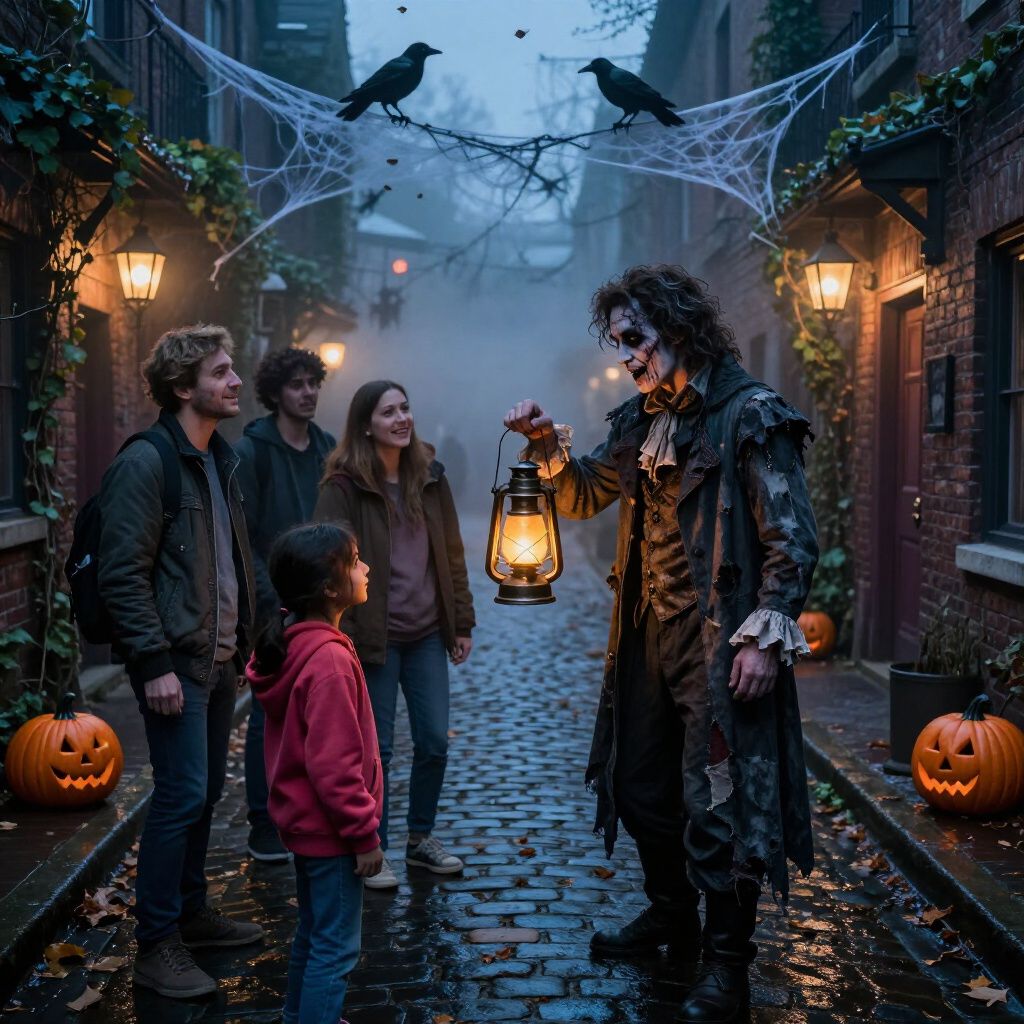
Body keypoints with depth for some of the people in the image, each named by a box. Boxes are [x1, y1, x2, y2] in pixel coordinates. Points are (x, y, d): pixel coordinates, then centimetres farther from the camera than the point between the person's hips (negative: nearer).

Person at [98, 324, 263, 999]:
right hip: (177, 662, -8)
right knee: (182, 795, -7)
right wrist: (154, 663, -20)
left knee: (206, 791, 15)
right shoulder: (146, 463, -14)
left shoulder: (222, 458, 12)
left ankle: (192, 911, 29)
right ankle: (156, 945, 4)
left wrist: (244, 641, 17)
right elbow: (124, 574, -18)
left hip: (220, 659, 8)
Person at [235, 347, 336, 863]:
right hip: (274, 607, -5)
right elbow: (239, 536, -11)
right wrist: (273, 597, -16)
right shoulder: (252, 451, -8)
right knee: (270, 715, 1)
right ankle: (263, 825, 12)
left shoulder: (327, 448, 10)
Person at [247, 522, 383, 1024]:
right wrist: (364, 834, -17)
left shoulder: (292, 643, 4)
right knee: (336, 948, 0)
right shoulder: (329, 660, -25)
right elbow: (334, 763, -26)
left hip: (305, 820, 10)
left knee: (313, 935, 23)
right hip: (330, 830, -10)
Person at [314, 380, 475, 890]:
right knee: (377, 747, 3)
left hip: (426, 634, 5)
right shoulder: (344, 485, -9)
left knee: (435, 740, 9)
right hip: (374, 637, -5)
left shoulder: (429, 477, 6)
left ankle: (421, 838, 27)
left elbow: (451, 554, 11)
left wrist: (462, 622, 9)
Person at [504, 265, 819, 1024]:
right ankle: (671, 916, 40)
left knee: (719, 803, -1)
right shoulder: (643, 420, 10)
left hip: (720, 643, -8)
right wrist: (547, 440, 2)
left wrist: (767, 637, -19)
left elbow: (792, 541, -14)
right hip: (650, 637, 8)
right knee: (641, 785, 19)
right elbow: (585, 495, 19)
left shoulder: (751, 416, -13)